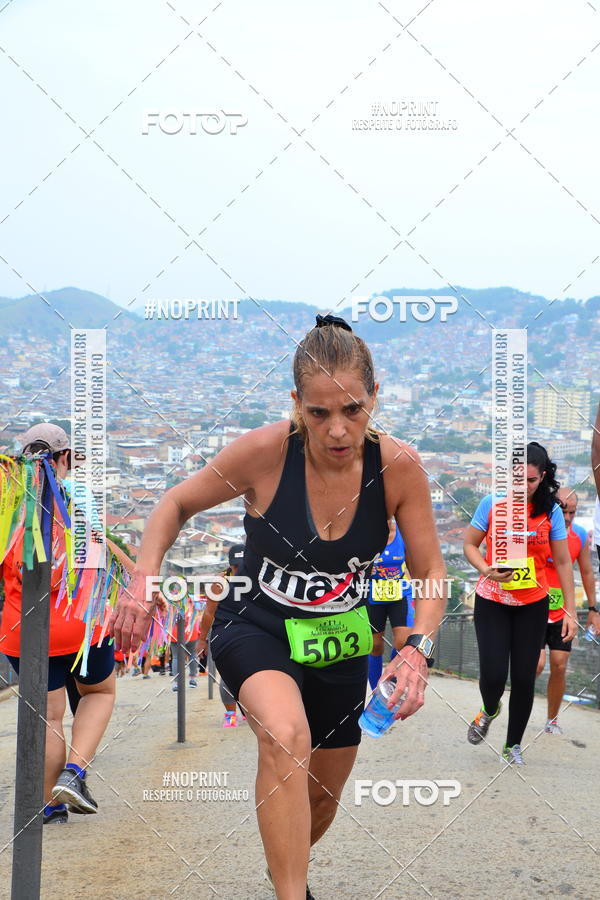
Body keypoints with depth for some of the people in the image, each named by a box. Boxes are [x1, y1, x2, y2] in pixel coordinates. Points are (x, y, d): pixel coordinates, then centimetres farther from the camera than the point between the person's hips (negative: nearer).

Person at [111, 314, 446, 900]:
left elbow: (430, 571, -8)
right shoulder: (266, 451, -24)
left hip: (340, 641, 3)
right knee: (287, 738, -36)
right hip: (257, 627, -3)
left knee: (323, 797, 18)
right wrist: (144, 578, -23)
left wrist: (417, 648, -25)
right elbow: (177, 504, -7)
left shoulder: (399, 467, -19)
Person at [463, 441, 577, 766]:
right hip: (491, 602, -1)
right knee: (493, 674, -10)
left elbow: (563, 563, 1)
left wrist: (570, 611, -1)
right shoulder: (492, 503, -7)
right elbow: (470, 545, 2)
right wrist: (487, 569, -18)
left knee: (524, 678, 3)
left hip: (532, 605, 1)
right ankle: (489, 711, 27)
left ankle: (513, 744, 24)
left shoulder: (551, 511, -5)